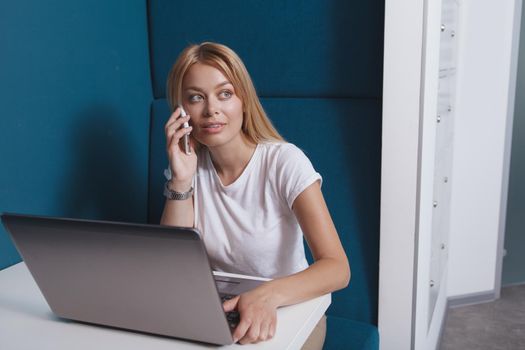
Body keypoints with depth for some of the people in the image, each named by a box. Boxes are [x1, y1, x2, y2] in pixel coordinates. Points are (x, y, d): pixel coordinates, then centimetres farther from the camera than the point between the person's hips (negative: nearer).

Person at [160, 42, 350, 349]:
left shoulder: (285, 162, -17)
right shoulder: (191, 165, -2)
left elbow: (338, 268, -23)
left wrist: (269, 295, -41)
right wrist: (181, 181, -20)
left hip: (289, 311, -2)